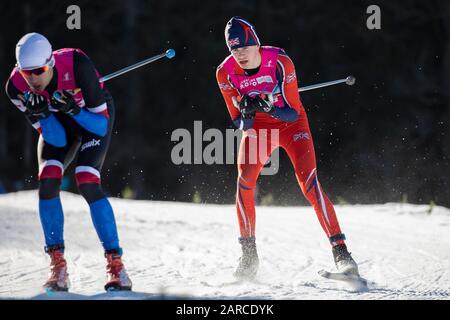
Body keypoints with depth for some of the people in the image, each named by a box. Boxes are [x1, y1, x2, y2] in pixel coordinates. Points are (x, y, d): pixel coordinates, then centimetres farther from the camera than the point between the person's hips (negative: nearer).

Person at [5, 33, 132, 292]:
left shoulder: (77, 64, -36)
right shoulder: (17, 87, -26)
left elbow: (101, 124, -28)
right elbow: (56, 139, -20)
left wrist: (73, 109, -44)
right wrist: (41, 115, -38)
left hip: (95, 113, -3)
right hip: (58, 123, 3)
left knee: (87, 183, -23)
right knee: (48, 181, -19)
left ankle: (115, 263, -16)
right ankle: (58, 266, -10)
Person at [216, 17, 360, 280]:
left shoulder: (280, 62, -25)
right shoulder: (226, 73, -16)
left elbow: (293, 112, -21)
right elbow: (239, 122, -11)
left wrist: (268, 105, -40)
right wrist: (247, 111, -34)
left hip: (291, 124, -2)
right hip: (257, 127, 2)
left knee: (309, 182, -20)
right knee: (245, 182, -20)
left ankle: (340, 251, -20)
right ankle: (249, 254, -7)